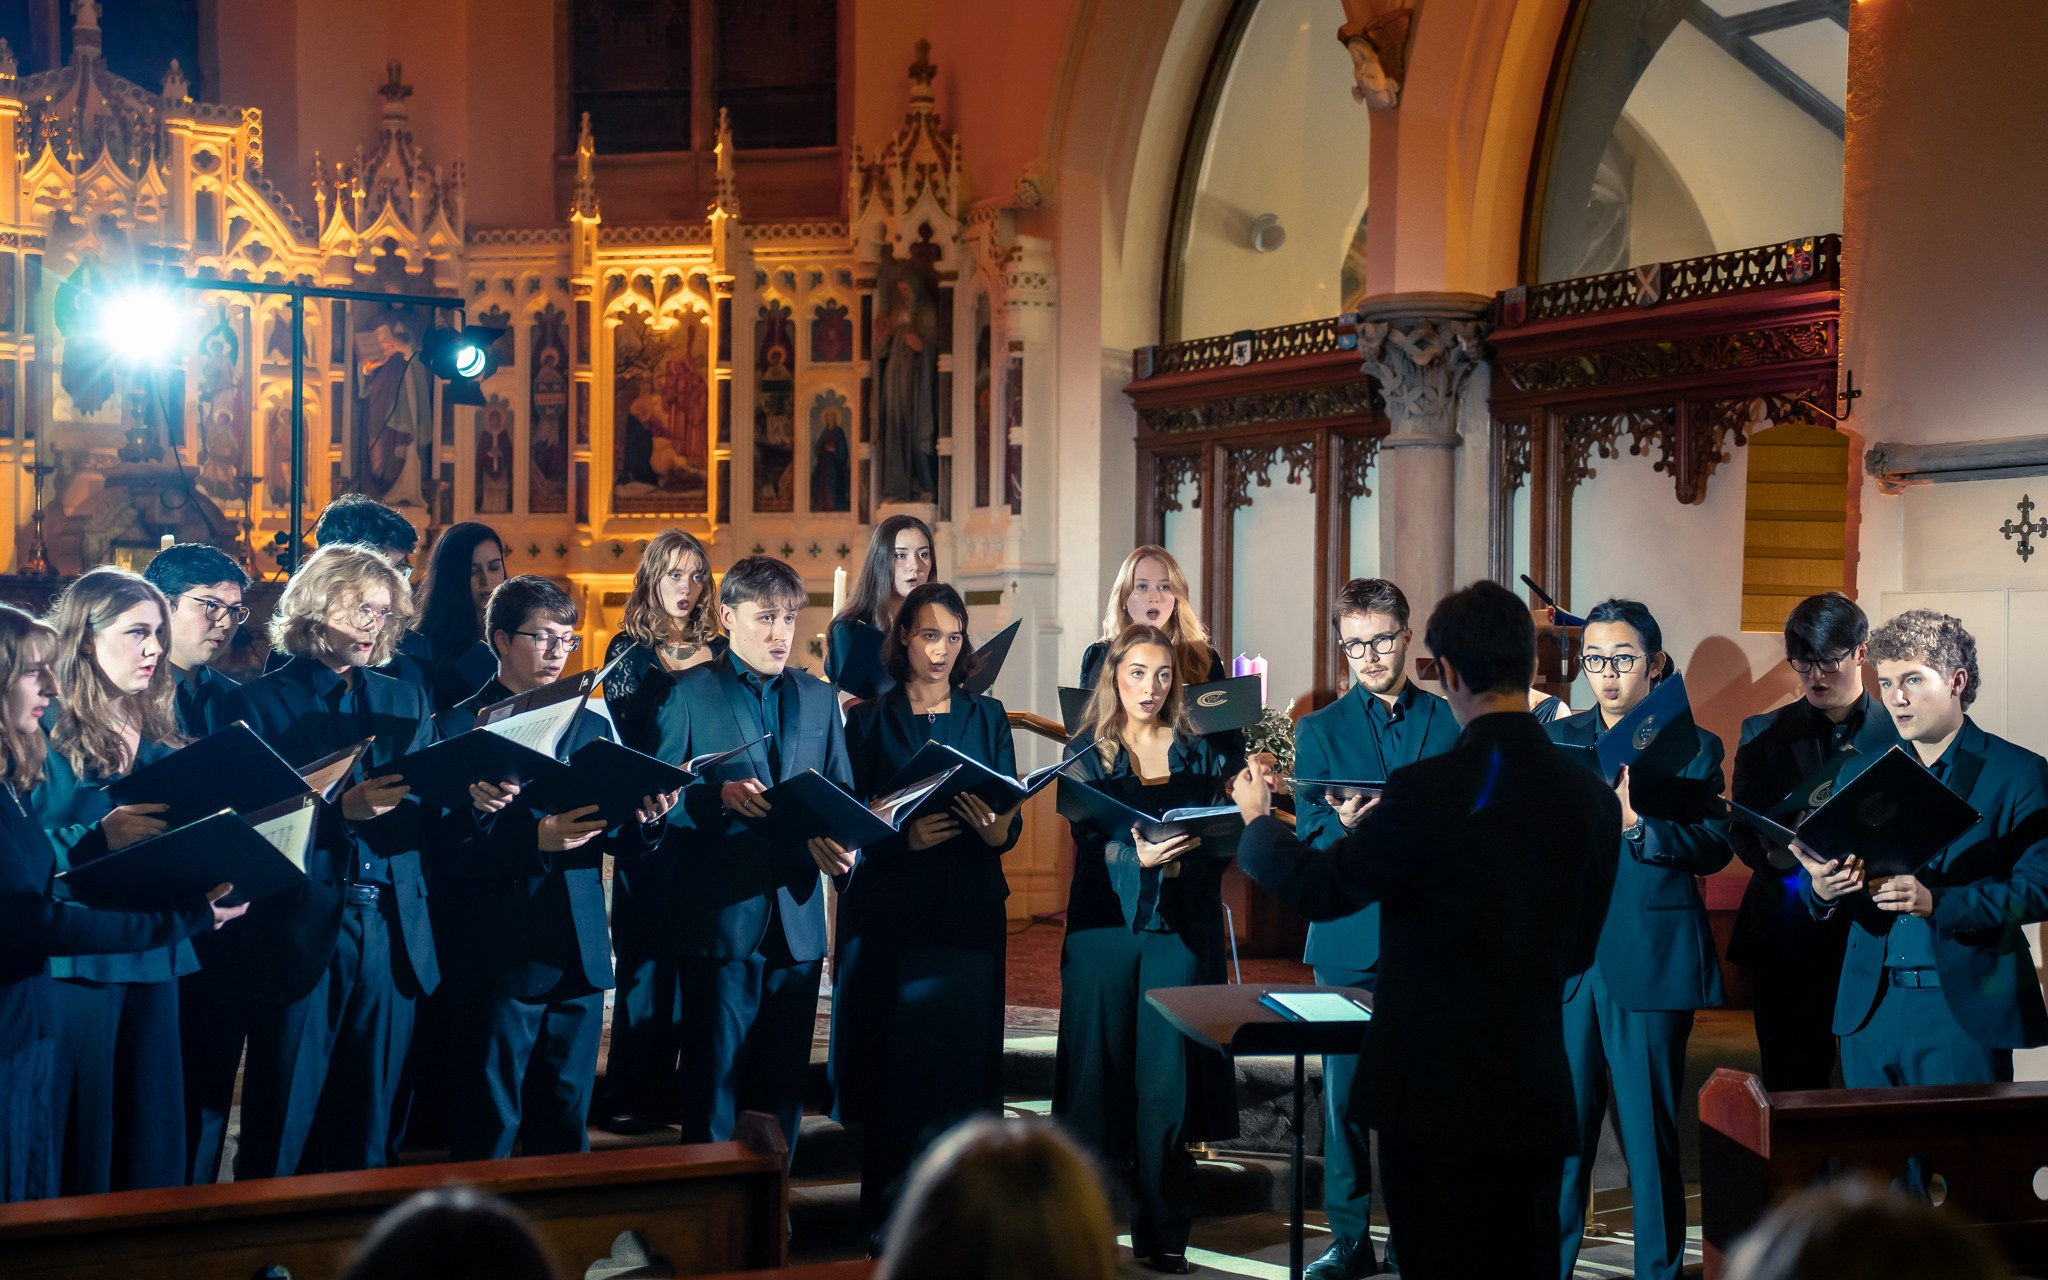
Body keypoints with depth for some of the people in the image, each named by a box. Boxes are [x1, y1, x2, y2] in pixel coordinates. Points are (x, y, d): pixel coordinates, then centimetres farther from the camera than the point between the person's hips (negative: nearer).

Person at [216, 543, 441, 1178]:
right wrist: (342, 811, -20)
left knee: (368, 1129, 9)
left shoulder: (407, 699, 16)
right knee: (281, 1132, 1)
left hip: (392, 935, 4)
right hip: (300, 935, -4)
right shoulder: (260, 702, 1)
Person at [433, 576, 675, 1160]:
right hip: (497, 960, -5)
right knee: (487, 1131, 1)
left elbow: (619, 838, 10)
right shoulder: (458, 728, -4)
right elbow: (447, 854, -13)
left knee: (567, 1120, 11)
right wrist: (534, 839, -25)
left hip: (579, 956, 5)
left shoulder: (593, 726, 15)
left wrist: (647, 820, -12)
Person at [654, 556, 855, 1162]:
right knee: (714, 1076, 0)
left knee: (783, 1081, 9)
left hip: (797, 914, 4)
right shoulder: (688, 694, 1)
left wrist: (837, 840, -7)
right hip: (719, 918, -4)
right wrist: (720, 795, -23)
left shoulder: (818, 698, 14)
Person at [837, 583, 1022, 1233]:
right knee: (895, 1056, -4)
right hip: (890, 911, -1)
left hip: (969, 910, 1)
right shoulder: (871, 720, 7)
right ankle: (891, 1213, 4)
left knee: (963, 1051, -4)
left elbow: (1010, 825, 5)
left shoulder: (986, 717, 11)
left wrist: (997, 829, -19)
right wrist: (906, 837, -18)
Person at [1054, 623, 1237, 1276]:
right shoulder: (1088, 752, 5)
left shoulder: (1197, 753, 10)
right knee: (1100, 1070, 0)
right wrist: (1140, 856, -25)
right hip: (1105, 926, -1)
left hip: (1178, 928, 1)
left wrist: (1182, 856, -15)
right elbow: (1089, 844, -7)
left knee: (1167, 1080, -2)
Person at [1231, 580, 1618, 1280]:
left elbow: (1319, 888, -6)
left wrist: (1256, 817, 12)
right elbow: (1576, 953, 11)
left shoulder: (1430, 789, -16)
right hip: (1538, 1103, 5)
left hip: (1437, 1097, -5)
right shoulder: (1592, 797, 0)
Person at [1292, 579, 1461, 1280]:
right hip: (1350, 937, 1)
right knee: (1346, 1090, 1)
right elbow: (1311, 841, 2)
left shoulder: (1452, 722, 9)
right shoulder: (1319, 730, 10)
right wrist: (1345, 828, -19)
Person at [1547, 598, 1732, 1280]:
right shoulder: (1558, 739, 14)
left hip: (1651, 964, -2)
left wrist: (1640, 822, -21)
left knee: (1650, 1129, 2)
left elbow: (1714, 848, -7)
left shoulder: (1692, 747, 5)